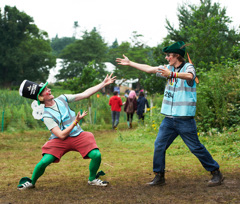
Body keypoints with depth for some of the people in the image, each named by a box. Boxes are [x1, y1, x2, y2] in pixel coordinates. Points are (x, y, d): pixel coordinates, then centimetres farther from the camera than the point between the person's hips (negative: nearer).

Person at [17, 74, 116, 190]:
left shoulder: (62, 99, 1)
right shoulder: (47, 115, -14)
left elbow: (85, 94, 2)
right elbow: (61, 135, -18)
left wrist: (104, 84, -1)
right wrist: (76, 121, -23)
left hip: (79, 136, 4)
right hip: (60, 141, -4)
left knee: (96, 155, -15)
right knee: (44, 162, -18)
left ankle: (92, 179, 14)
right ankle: (31, 182, 12)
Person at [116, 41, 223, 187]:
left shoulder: (188, 67, -6)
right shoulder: (169, 68, 14)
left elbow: (190, 76, -30)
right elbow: (149, 69, 22)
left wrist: (172, 74, -45)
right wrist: (130, 63, 25)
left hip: (184, 118, -7)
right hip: (169, 118, 7)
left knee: (196, 147, -3)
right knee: (159, 145, 2)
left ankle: (216, 173, 11)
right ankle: (159, 176, 13)